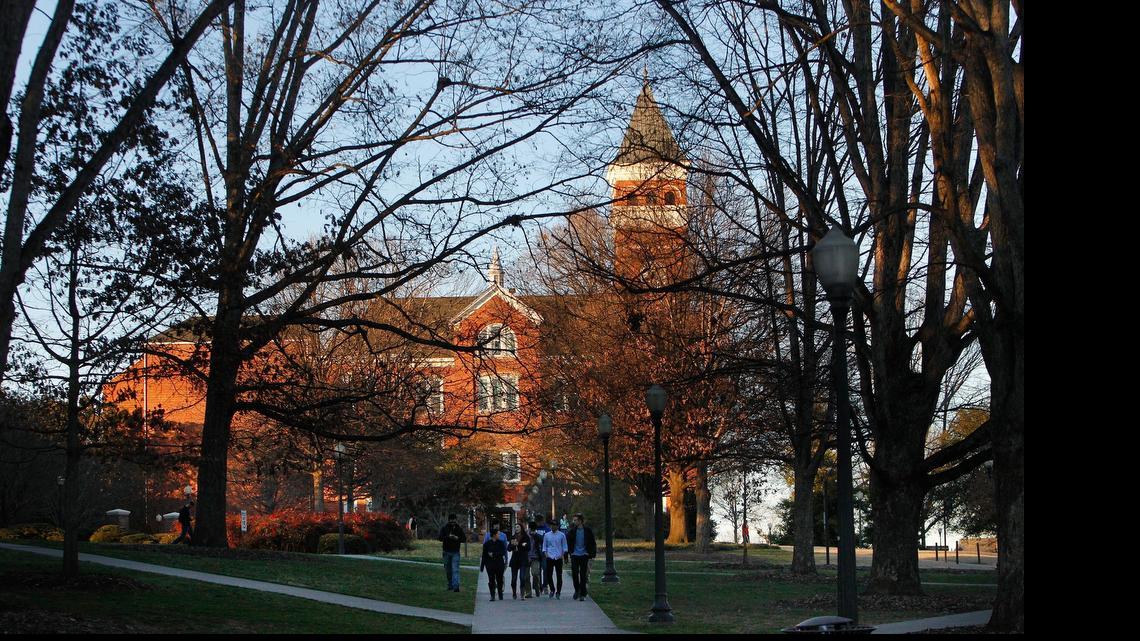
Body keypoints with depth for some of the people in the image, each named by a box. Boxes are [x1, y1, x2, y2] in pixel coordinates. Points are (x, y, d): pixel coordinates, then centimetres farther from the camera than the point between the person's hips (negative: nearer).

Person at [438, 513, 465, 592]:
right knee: (448, 570, 11)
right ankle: (450, 585, 25)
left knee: (455, 569, -13)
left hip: (455, 552, -2)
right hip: (446, 552, 2)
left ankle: (456, 586, -21)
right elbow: (440, 537, -7)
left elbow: (464, 538, 5)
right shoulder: (445, 528, 3)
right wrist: (448, 537, -25)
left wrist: (457, 538, -15)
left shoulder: (459, 529, 4)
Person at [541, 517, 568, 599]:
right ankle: (552, 590, 20)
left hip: (558, 558, -1)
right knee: (549, 575, 0)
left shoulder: (561, 535, 4)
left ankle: (558, 592, 10)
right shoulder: (547, 535, 9)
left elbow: (564, 546, 6)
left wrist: (563, 554, -6)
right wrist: (545, 552, -2)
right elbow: (544, 546, 14)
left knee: (559, 576, 1)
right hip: (549, 558, 1)